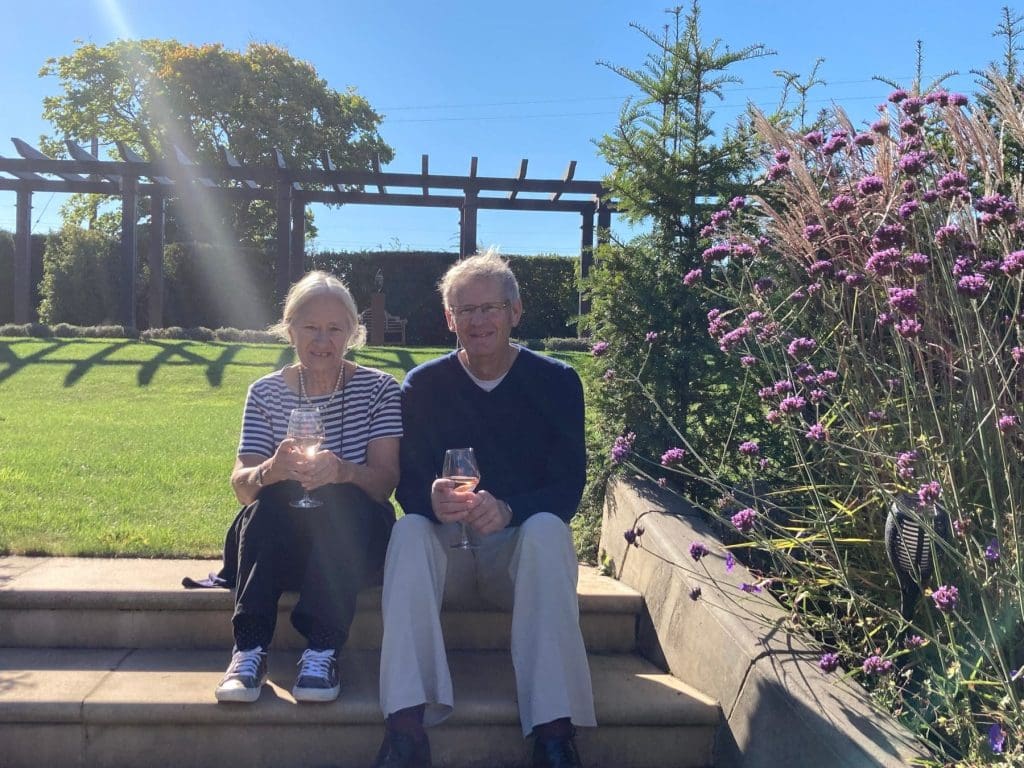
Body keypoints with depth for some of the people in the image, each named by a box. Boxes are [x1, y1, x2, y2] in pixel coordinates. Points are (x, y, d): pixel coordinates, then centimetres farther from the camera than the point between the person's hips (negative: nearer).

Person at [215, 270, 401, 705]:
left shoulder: (378, 389, 0)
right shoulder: (266, 393, 5)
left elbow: (385, 480, -11)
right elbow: (241, 484, -6)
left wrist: (341, 471, -34)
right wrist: (270, 471, -31)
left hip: (352, 539, -1)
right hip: (283, 542, 2)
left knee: (340, 499, -32)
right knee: (271, 499, -29)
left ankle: (322, 652, -33)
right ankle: (250, 650, -30)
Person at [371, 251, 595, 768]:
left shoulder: (556, 382, -1)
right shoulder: (423, 385, 2)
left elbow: (568, 489, -8)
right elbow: (408, 485, -4)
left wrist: (508, 509, -29)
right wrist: (432, 500, -30)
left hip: (521, 542, -1)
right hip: (447, 543, 1)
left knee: (548, 529, -33)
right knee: (409, 531, -30)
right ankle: (406, 725, -38)